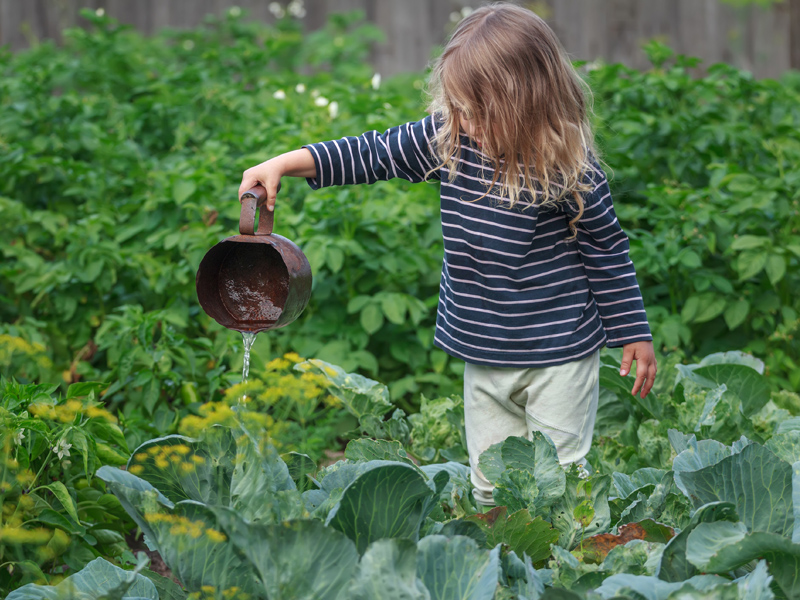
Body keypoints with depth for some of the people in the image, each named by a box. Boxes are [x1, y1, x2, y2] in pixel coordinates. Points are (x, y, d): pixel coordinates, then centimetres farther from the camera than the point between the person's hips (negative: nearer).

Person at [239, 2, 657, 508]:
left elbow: (608, 250, -8)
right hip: (483, 353, 5)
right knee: (490, 484, 13)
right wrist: (284, 164, -3)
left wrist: (635, 335, -1)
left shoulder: (569, 168, -18)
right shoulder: (450, 138, -5)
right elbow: (376, 154, 3)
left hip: (559, 354, -5)